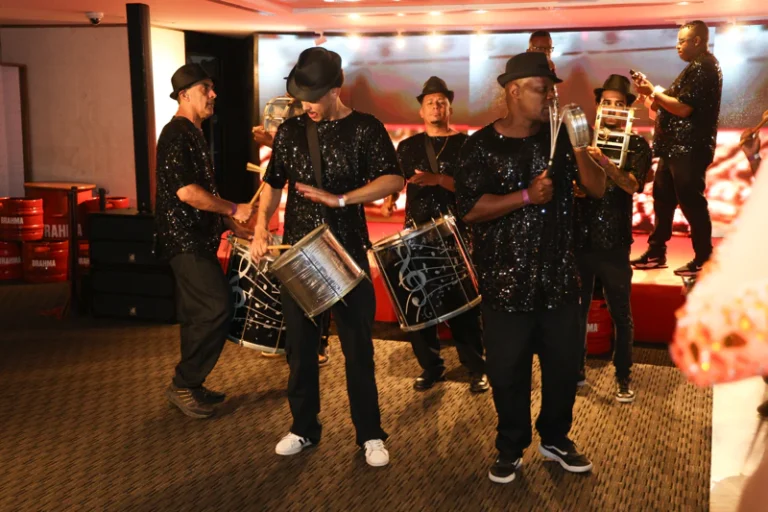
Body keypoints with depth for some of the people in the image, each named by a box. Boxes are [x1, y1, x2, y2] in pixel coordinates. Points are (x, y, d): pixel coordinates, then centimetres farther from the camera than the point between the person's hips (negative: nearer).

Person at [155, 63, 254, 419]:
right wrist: (233, 210, -16)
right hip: (184, 238, -10)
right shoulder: (177, 135, -14)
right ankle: (183, 385, -3)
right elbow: (186, 191, -23)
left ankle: (191, 386, 22)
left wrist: (230, 222, 18)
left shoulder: (193, 134, 18)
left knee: (199, 312, 13)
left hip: (195, 238, 10)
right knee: (218, 306, -14)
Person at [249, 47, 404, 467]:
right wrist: (261, 228, -2)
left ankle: (370, 434, 18)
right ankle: (304, 428, 26)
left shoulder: (365, 129, -5)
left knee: (358, 348, 3)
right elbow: (274, 183, 13)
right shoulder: (290, 130, 6)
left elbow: (393, 180, -15)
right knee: (300, 346, 10)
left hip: (347, 254, -3)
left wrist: (339, 199, -23)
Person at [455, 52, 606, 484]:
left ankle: (556, 439, 34)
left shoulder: (559, 137, 4)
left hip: (559, 275, 3)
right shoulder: (482, 145, -5)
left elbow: (598, 189, -1)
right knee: (508, 370, 6)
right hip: (506, 280, -3)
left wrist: (579, 149, -16)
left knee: (565, 364, 13)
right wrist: (526, 196, -21)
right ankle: (511, 448, 26)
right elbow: (470, 208, -13)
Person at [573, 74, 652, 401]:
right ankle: (577, 369, 25)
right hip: (580, 237, 2)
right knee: (577, 308, 11)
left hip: (613, 241, -2)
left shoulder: (636, 145, 1)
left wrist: (604, 163, -33)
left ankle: (623, 377, 18)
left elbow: (631, 185, -16)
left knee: (620, 313, 4)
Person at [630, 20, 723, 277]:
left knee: (691, 202, -6)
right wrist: (653, 95, 3)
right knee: (662, 198, 14)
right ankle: (656, 253, 22)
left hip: (688, 148, -11)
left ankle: (704, 260, 2)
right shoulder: (698, 67, 20)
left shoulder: (703, 67, -14)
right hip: (677, 146, 11)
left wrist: (653, 92, -13)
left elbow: (683, 108, -21)